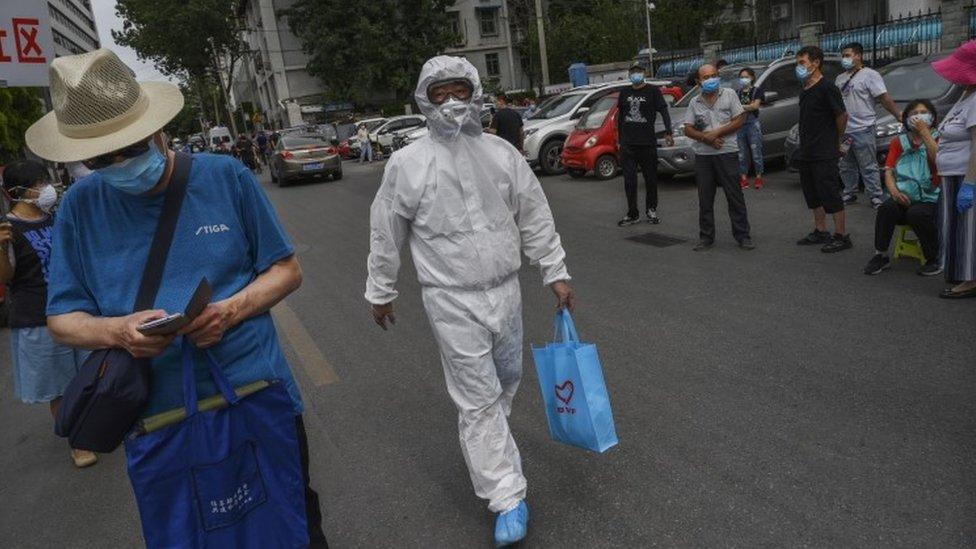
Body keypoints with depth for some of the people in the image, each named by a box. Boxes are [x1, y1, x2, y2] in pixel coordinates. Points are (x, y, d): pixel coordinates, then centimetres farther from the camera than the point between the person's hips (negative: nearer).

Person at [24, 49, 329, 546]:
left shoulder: (226, 176, -5)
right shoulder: (81, 206, -1)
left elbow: (286, 270, 0)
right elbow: (61, 320, 4)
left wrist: (231, 310, -19)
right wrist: (117, 330, -19)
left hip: (258, 397, -1)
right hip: (159, 419, 2)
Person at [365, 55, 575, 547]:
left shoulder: (502, 153, 2)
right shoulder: (407, 163, -7)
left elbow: (535, 217, 6)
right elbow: (386, 235, 1)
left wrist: (556, 273, 5)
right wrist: (380, 291, 7)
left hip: (505, 289, 4)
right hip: (452, 300, -4)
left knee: (507, 377, 21)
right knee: (477, 398, -1)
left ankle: (490, 443, 51)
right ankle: (507, 499, 10)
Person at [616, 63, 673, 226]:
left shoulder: (653, 91, 1)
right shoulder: (624, 93, 13)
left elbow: (664, 112, -4)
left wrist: (668, 133, -17)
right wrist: (619, 139, 16)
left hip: (647, 143, -3)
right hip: (627, 144, 3)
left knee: (651, 179, 5)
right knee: (629, 180, 2)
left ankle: (651, 210, 19)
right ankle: (632, 214, 8)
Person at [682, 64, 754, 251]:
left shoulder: (729, 95, 5)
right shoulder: (695, 103, 11)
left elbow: (739, 121, -2)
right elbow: (687, 129, 5)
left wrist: (716, 133, -12)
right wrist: (706, 138, -11)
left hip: (727, 152, -2)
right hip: (703, 156, 3)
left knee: (735, 197, 0)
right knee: (705, 199, 6)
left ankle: (742, 236, 8)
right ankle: (706, 237, 14)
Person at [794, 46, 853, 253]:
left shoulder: (827, 89, -13)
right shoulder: (804, 91, 12)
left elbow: (842, 115, -11)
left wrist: (835, 140, 0)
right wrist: (804, 146, 13)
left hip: (824, 154, -9)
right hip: (806, 153, 9)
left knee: (830, 194, -5)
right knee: (813, 195, 14)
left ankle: (842, 236, 2)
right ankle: (820, 232, 25)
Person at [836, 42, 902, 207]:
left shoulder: (870, 75, -5)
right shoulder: (840, 78, 17)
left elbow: (885, 98, -10)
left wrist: (899, 115, -17)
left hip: (863, 130, -7)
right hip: (844, 130, 7)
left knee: (868, 167, -5)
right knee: (846, 167, 15)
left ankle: (876, 197, 1)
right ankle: (849, 194, 27)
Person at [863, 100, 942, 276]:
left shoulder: (937, 138, 7)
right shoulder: (899, 142, 17)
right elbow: (888, 171, 7)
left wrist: (924, 132, -14)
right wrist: (894, 191, -13)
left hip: (929, 199, -2)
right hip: (903, 198, 3)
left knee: (917, 214, -34)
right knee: (886, 208, -30)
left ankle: (934, 260, -14)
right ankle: (881, 256, -19)